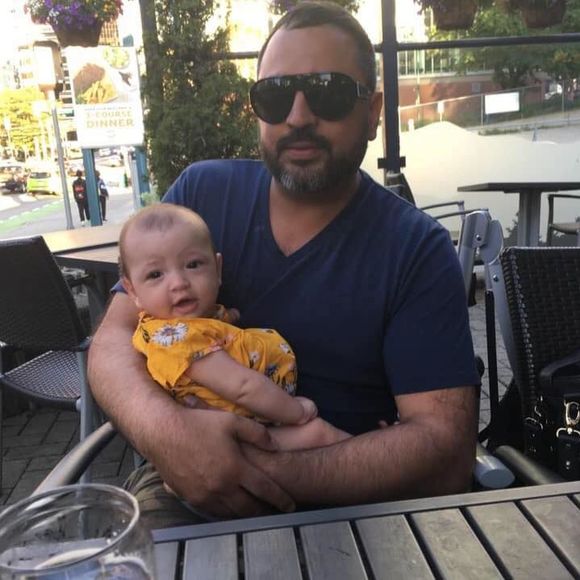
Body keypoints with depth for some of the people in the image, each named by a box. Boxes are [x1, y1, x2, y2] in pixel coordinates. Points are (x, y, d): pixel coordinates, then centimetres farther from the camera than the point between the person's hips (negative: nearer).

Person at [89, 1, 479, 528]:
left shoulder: (418, 250, -7)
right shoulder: (200, 193, 2)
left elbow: (446, 450, -13)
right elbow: (114, 339, -2)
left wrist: (276, 475, -25)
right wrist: (163, 430, -24)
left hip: (344, 505, 1)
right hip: (184, 485, 0)